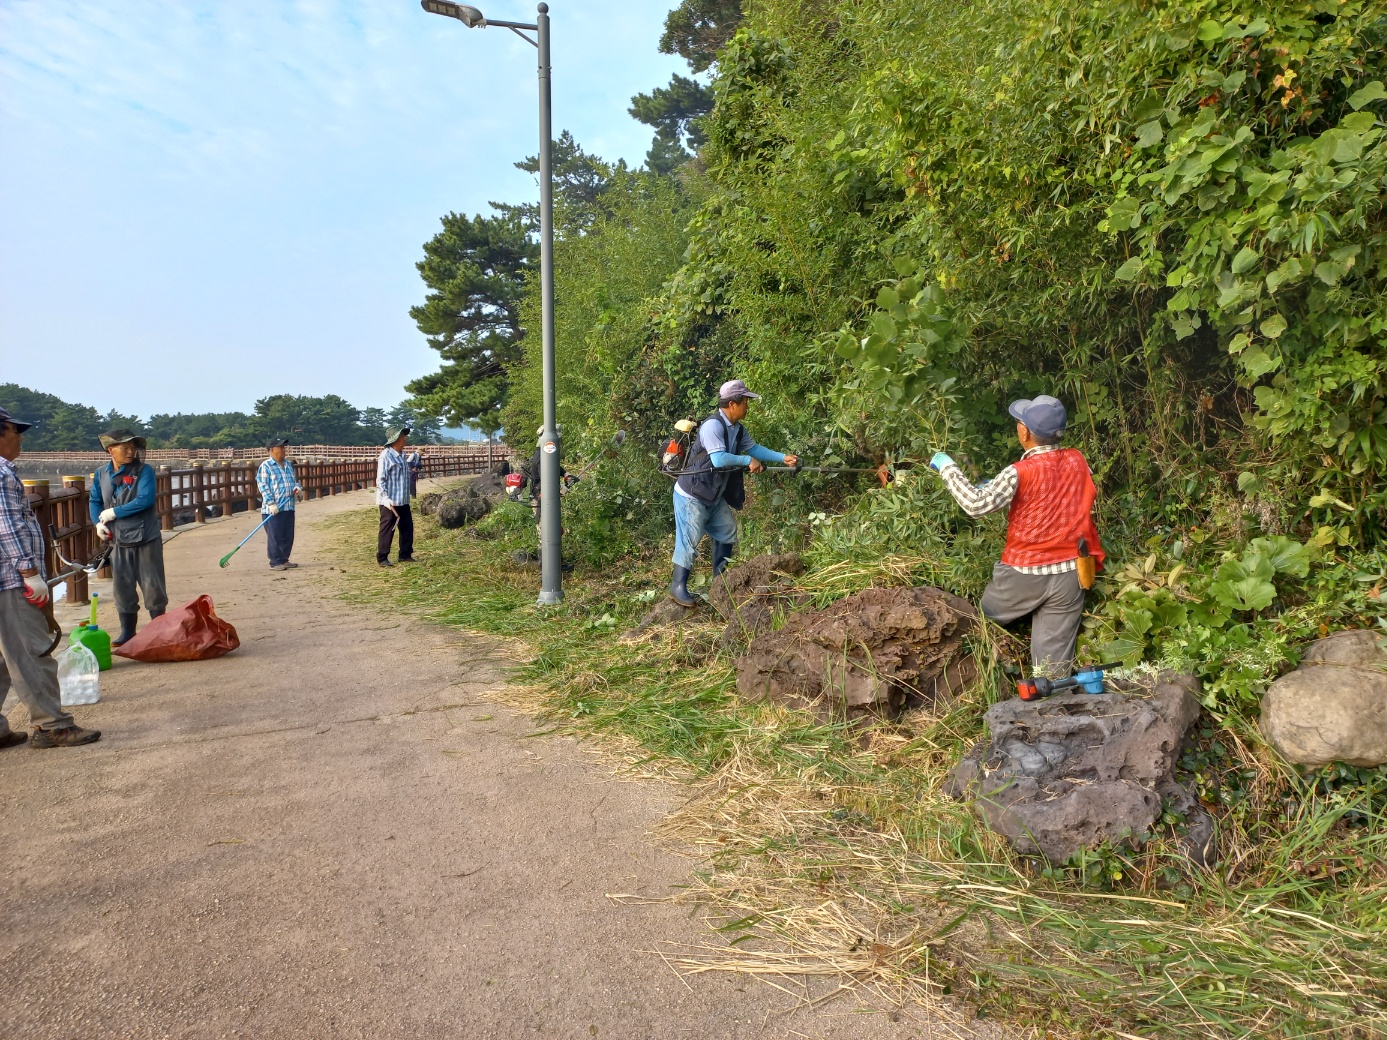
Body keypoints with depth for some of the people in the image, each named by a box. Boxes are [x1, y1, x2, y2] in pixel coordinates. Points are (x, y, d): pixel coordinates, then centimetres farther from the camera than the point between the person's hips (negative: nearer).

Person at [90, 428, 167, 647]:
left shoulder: (144, 471, -9)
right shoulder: (102, 474, 5)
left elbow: (145, 500, -20)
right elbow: (95, 501, 14)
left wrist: (114, 512, -16)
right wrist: (98, 522, -3)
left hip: (146, 539, -4)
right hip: (119, 540, 4)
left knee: (152, 586, 2)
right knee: (123, 587, 10)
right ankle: (127, 631, 22)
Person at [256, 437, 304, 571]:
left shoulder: (288, 464, 14)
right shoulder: (266, 466, -8)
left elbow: (294, 479, 24)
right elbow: (262, 485, -12)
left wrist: (298, 487, 0)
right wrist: (271, 503, -19)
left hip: (288, 507, 7)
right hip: (273, 509, -7)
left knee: (288, 536, 11)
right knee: (274, 537, -2)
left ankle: (284, 560, 23)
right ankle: (275, 563, 5)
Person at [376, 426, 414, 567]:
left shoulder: (401, 456, 12)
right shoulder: (386, 455, -14)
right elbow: (380, 479, -18)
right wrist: (386, 498, -24)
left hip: (403, 501, 8)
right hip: (390, 501, -8)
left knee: (407, 527, 12)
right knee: (387, 529, -1)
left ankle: (405, 555, 23)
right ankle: (382, 558, 8)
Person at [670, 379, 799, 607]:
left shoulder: (738, 429, 5)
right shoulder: (713, 425, -25)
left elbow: (754, 448, 16)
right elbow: (718, 459, -32)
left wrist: (783, 458, 8)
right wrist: (748, 461, -21)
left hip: (714, 496, 10)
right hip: (692, 496, -10)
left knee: (727, 533, 17)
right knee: (689, 541, -6)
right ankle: (678, 587, 6)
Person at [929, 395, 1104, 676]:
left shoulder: (1020, 473, -17)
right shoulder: (1078, 461, 1)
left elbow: (976, 504, -24)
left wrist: (947, 468, -13)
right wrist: (1003, 487, 12)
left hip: (1024, 573, -4)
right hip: (1069, 574, 4)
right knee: (1054, 658, 7)